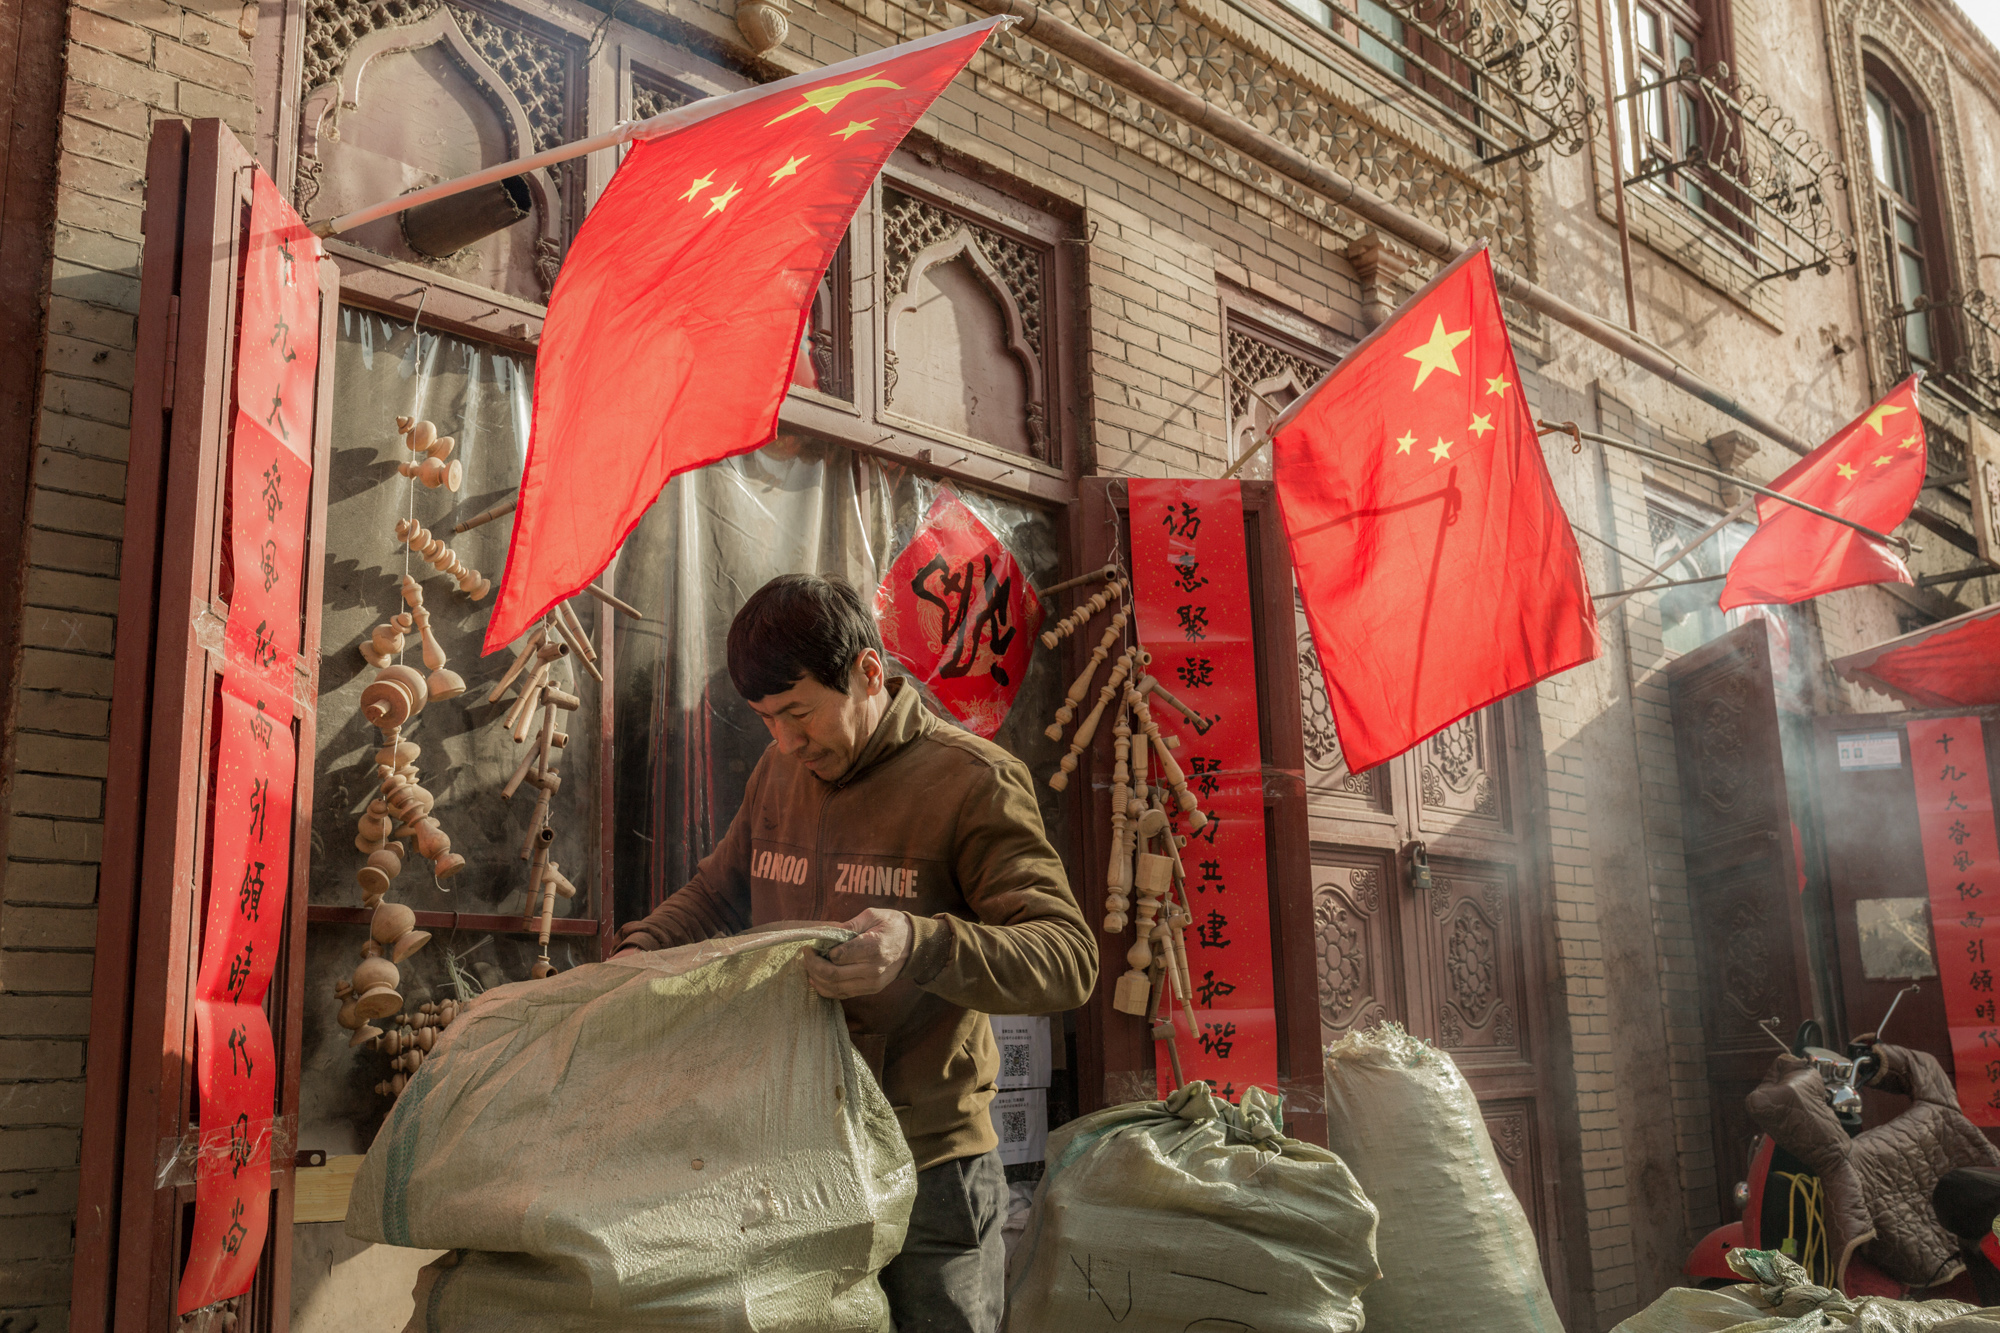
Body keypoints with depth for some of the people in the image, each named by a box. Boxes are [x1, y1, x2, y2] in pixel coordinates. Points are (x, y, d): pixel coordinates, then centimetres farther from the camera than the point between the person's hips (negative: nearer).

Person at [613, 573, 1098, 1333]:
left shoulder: (973, 781, -12)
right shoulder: (779, 771, 9)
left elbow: (1068, 957, -20)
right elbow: (716, 893, 24)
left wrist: (921, 946, -36)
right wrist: (644, 945, 3)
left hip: (927, 1167, -5)